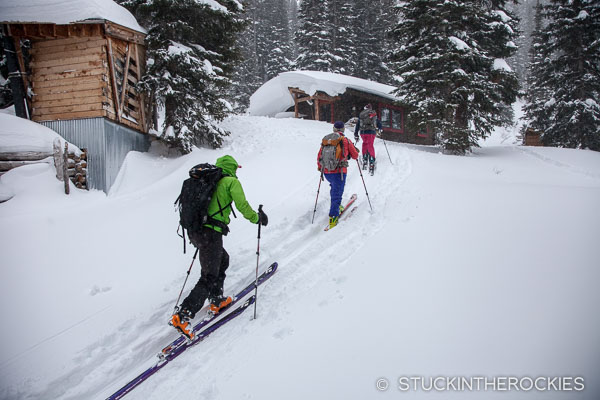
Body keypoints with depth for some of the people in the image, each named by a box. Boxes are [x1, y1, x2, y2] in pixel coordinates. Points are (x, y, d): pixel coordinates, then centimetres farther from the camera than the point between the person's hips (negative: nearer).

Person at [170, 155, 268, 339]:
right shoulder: (231, 182, -1)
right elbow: (243, 206, -7)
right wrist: (258, 218, 10)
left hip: (194, 232, 8)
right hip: (210, 233, -8)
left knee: (222, 259, 26)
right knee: (209, 277, -4)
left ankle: (217, 301, 30)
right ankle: (182, 316, -12)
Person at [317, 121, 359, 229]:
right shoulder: (346, 141, -4)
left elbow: (319, 157, 11)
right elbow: (355, 156, 6)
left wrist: (320, 167, 28)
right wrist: (356, 151, 28)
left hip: (326, 172, 4)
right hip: (339, 172, -4)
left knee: (334, 187, 30)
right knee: (337, 193, 0)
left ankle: (336, 206, 36)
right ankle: (333, 217, -7)